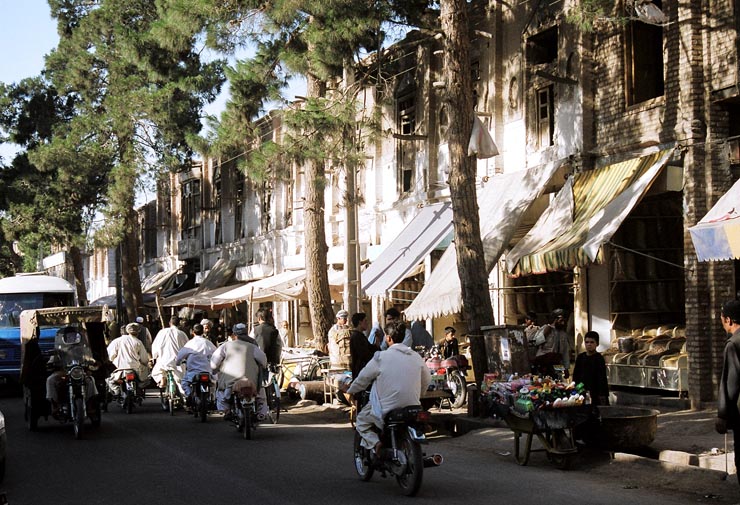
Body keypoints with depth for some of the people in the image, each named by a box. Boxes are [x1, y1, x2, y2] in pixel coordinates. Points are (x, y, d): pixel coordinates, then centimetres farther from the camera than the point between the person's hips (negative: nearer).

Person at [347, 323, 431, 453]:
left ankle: (375, 443, -7)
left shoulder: (381, 357, -9)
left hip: (387, 412, -5)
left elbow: (362, 379, 2)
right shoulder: (416, 357, 5)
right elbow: (426, 380, 18)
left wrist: (349, 392, 21)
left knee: (361, 422, 19)